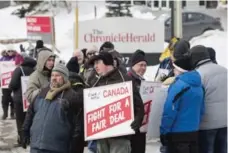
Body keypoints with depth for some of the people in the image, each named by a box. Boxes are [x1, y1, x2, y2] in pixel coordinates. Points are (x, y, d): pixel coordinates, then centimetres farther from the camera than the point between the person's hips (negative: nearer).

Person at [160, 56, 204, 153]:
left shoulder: (178, 85, -18)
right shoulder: (199, 85, 6)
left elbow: (170, 111, -19)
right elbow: (201, 109, 12)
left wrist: (164, 131, -13)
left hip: (178, 132, -7)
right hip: (194, 131, 7)